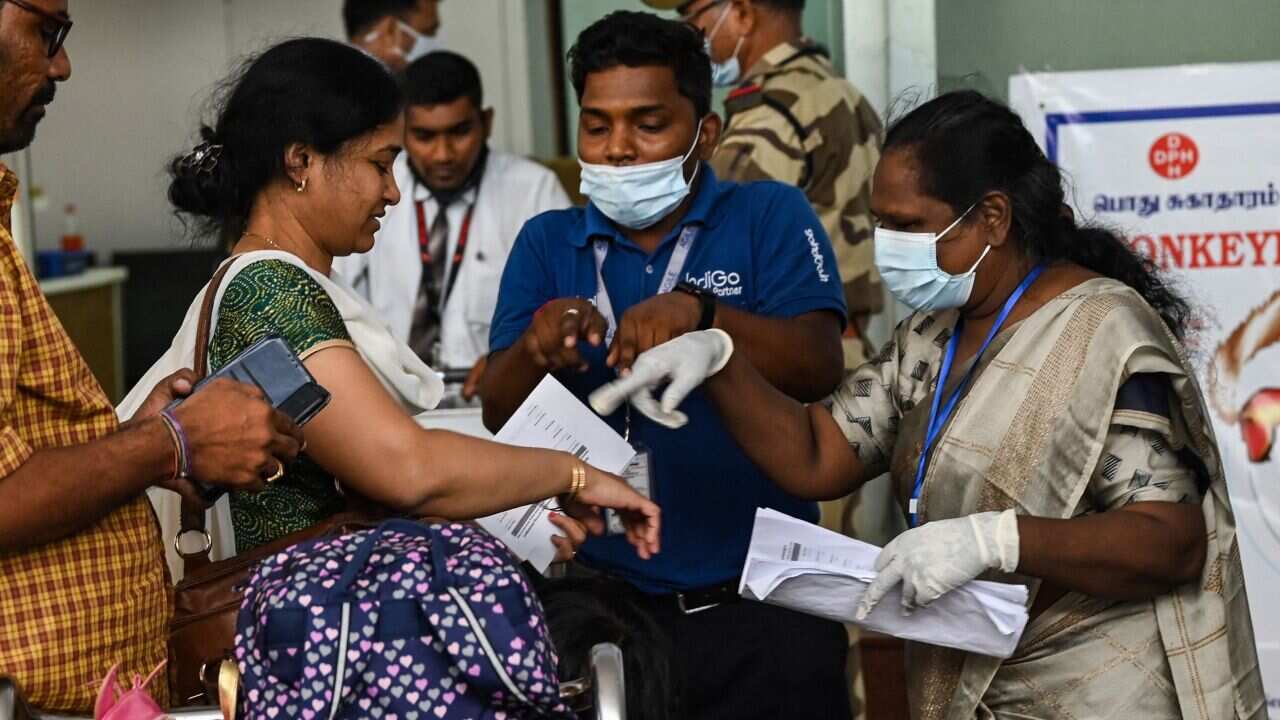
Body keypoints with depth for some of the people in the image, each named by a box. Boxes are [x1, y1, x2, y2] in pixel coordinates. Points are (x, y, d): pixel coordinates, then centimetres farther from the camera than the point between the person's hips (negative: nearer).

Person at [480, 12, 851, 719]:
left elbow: (818, 368, -14)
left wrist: (700, 311, -31)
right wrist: (535, 348, -24)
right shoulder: (547, 243, 6)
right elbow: (499, 415, -1)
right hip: (601, 604, 2)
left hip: (761, 609, -2)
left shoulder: (769, 216, 0)